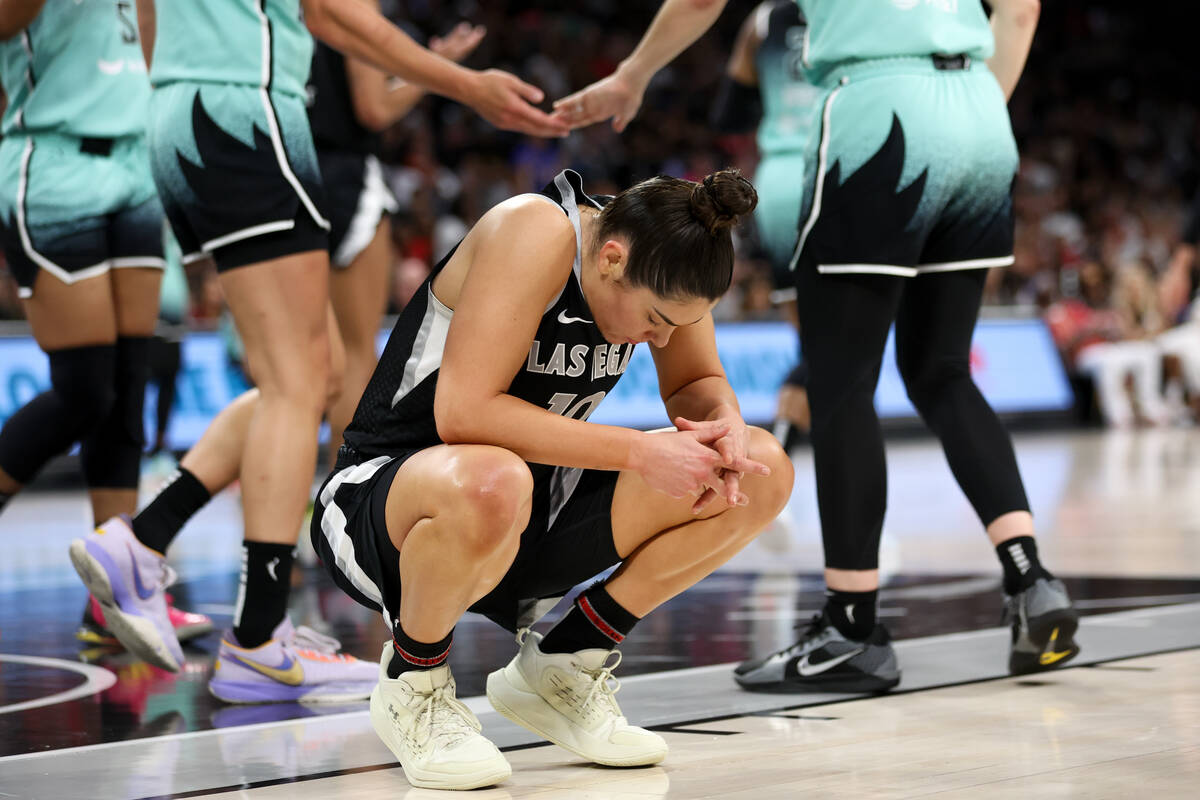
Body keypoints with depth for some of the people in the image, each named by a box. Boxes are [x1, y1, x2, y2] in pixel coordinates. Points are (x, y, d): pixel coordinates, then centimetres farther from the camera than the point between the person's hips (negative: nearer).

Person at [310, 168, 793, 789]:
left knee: (762, 474, -7)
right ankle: (413, 682, -12)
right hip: (381, 496, -7)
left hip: (535, 521, 7)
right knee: (490, 485, -44)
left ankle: (564, 665, 6)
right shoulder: (536, 232, -25)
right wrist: (638, 453, -32)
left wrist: (725, 424, -14)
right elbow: (463, 413, -33)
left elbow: (698, 383, 11)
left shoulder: (655, 258, -5)